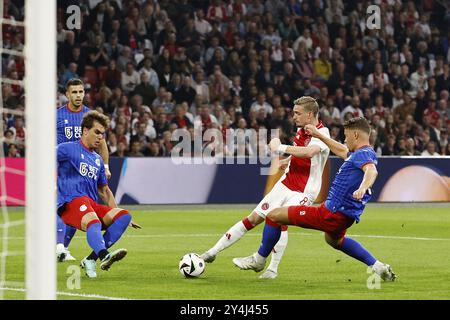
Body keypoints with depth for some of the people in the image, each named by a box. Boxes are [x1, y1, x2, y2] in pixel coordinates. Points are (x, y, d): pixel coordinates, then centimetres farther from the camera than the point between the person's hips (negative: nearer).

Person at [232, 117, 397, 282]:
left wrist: (362, 188, -57)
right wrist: (319, 135, 38)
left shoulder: (363, 154, -16)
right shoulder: (366, 154, 14)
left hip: (332, 213, -10)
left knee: (274, 215, 0)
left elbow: (372, 170, -38)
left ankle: (259, 259, 15)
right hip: (345, 218, 10)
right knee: (335, 240, 44)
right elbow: (343, 151, 34)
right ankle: (378, 266, 30)